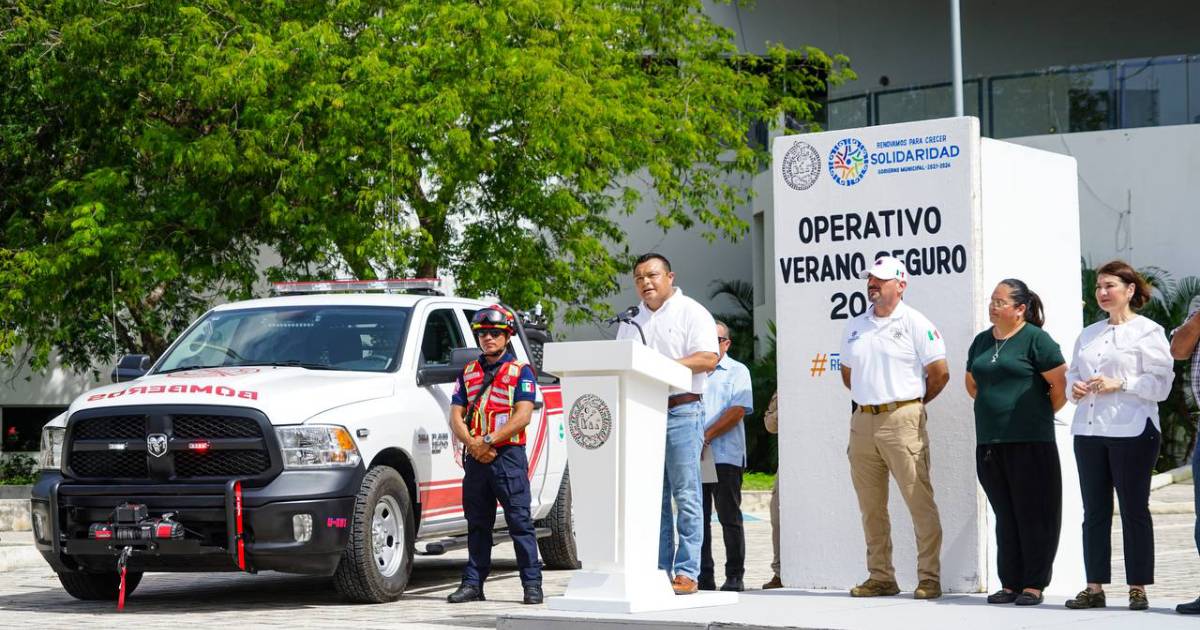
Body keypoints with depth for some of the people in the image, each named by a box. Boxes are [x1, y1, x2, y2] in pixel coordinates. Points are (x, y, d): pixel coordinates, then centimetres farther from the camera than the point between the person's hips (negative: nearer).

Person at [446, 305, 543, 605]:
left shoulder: (521, 372, 3)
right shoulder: (468, 372, 17)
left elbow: (522, 416, -9)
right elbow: (456, 416, 10)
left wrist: (488, 441, -15)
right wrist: (472, 445, -8)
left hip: (508, 456, -5)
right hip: (475, 458, 5)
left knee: (520, 521, -6)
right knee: (477, 524, 9)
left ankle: (532, 584, -5)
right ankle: (473, 583, 13)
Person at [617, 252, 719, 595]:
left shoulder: (691, 313, 2)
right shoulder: (631, 321, 21)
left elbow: (708, 359, -9)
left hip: (681, 410, -6)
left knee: (685, 496, -7)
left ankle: (686, 573, -7)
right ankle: (658, 571, 9)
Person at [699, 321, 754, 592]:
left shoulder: (737, 372, 6)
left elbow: (738, 411, -7)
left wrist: (708, 435, -14)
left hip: (725, 455, -4)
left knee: (729, 517, -3)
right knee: (698, 517, 3)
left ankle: (735, 576, 1)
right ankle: (703, 576, 7)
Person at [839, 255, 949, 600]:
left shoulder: (915, 323, -3)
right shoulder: (855, 326, 15)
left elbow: (940, 373, -3)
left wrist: (912, 403, 6)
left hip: (902, 420, -6)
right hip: (862, 422, 6)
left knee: (920, 502, -7)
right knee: (870, 506, 8)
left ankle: (929, 578, -5)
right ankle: (880, 577, 16)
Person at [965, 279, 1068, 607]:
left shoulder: (1035, 339, -7)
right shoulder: (982, 342, 14)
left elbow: (1061, 386, -9)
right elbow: (972, 384, 27)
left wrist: (1039, 416, 1)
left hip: (1030, 442, -6)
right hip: (990, 441, 6)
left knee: (1033, 514, -2)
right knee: (1005, 515, 10)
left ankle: (1033, 585, 3)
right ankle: (1010, 583, 15)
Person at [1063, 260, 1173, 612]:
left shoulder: (1148, 332, 0)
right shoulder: (1088, 334, 18)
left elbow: (1161, 382, -8)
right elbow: (1071, 373, 22)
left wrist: (1120, 384, -17)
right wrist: (1074, 387, 0)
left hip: (1132, 431, -6)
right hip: (1088, 431, 6)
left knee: (1134, 509, -1)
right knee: (1094, 511, 6)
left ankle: (1137, 588, 3)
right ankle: (1094, 587, 10)